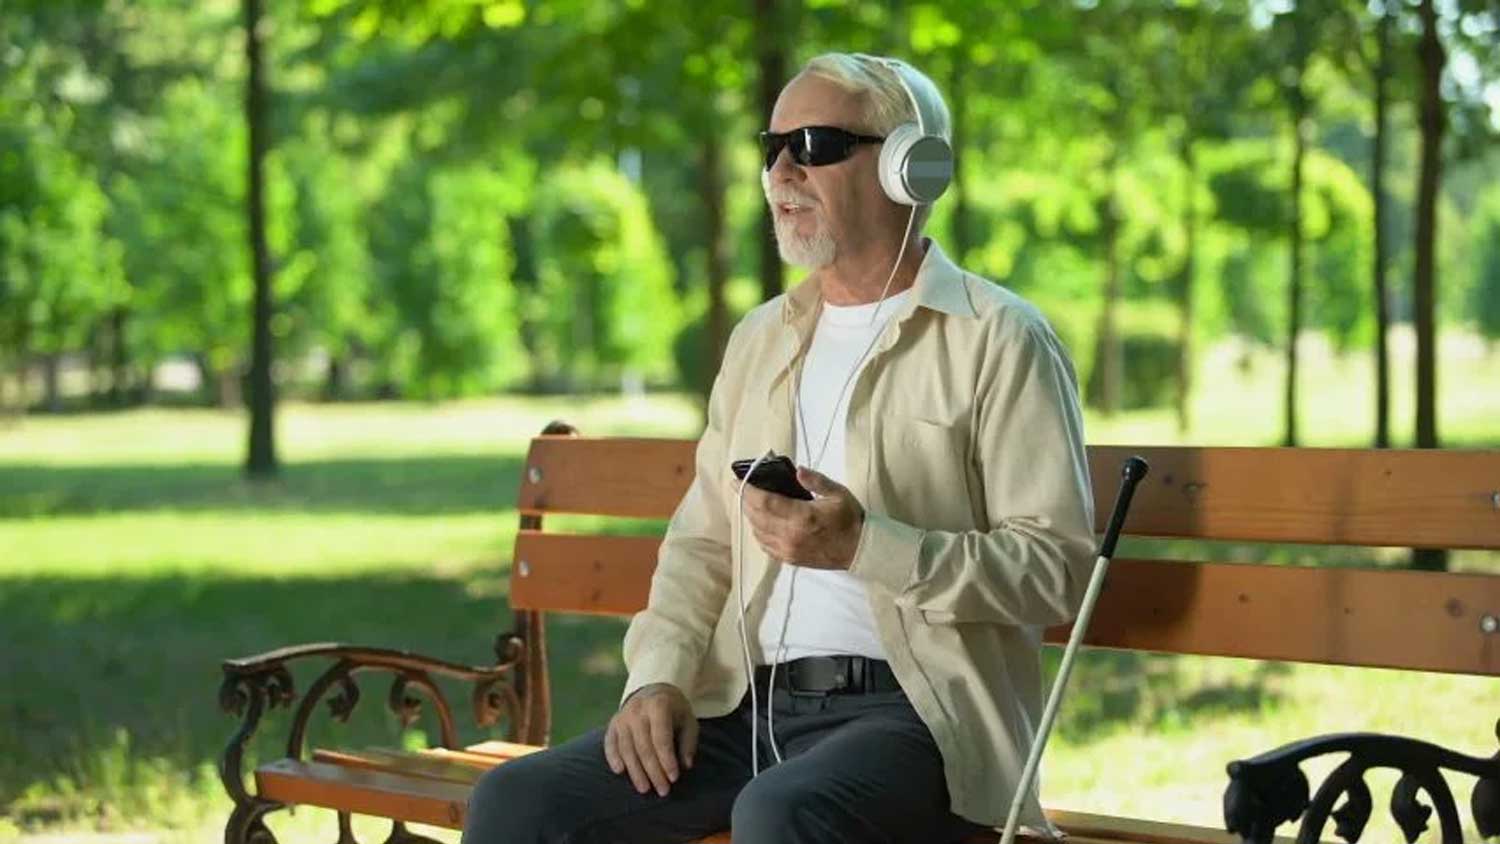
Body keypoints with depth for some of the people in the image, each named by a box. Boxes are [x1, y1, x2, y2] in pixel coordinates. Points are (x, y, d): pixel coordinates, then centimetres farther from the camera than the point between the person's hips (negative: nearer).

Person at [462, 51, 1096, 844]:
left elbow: (1056, 568, -9)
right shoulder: (761, 338, 20)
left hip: (915, 709, -6)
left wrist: (863, 545, -20)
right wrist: (659, 675, 1)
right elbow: (700, 541, 21)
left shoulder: (999, 340, -2)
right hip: (750, 700, 6)